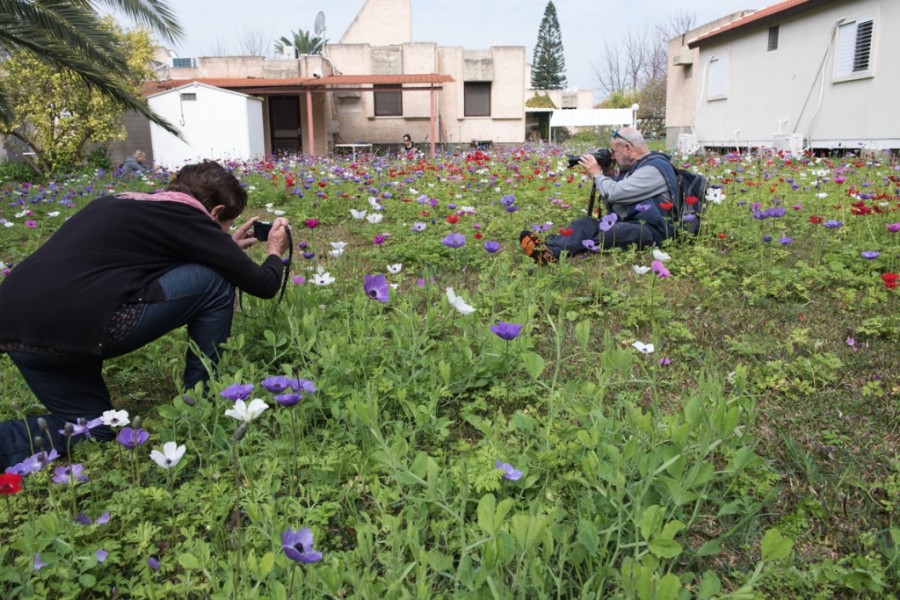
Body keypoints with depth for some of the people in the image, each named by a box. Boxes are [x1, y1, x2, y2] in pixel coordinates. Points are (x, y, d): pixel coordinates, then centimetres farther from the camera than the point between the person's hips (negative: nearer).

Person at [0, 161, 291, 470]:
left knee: (92, 429, 25)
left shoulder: (123, 203, 26)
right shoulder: (188, 218, 4)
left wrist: (227, 249, 47)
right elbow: (262, 284, 7)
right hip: (70, 327, -9)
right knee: (216, 281, 5)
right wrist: (275, 254, 31)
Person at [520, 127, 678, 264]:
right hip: (625, 223, 9)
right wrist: (607, 172, 11)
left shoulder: (654, 169, -12)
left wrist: (597, 174, -5)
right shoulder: (633, 167, 19)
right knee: (586, 223, -16)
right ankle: (549, 249, -45)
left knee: (615, 231, -37)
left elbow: (614, 194, -22)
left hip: (650, 231, -9)